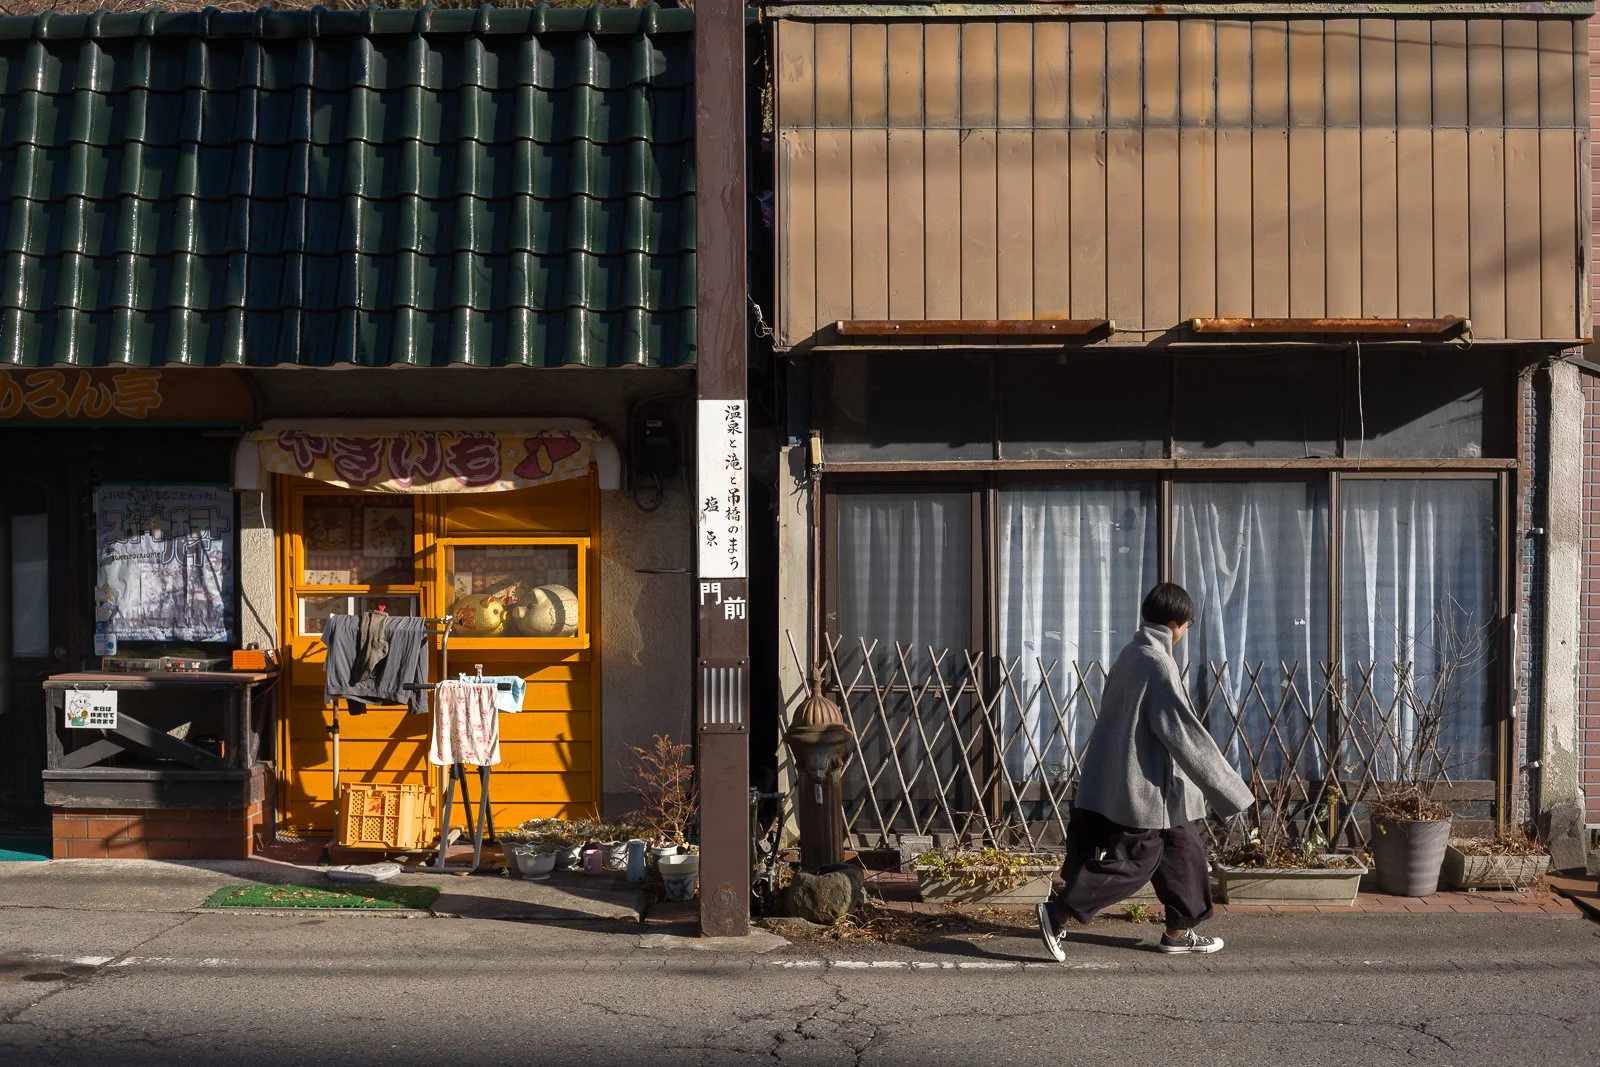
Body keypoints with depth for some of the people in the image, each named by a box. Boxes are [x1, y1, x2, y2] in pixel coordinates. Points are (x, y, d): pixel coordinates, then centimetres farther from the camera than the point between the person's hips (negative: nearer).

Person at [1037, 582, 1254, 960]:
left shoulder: (1132, 654, 9)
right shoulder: (1158, 663, -19)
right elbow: (1184, 733, -20)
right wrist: (1228, 790, -13)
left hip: (1119, 782, 10)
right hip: (1144, 785, -10)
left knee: (1183, 850, 16)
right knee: (1133, 861, -3)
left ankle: (1179, 931, 24)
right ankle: (1058, 912, -3)